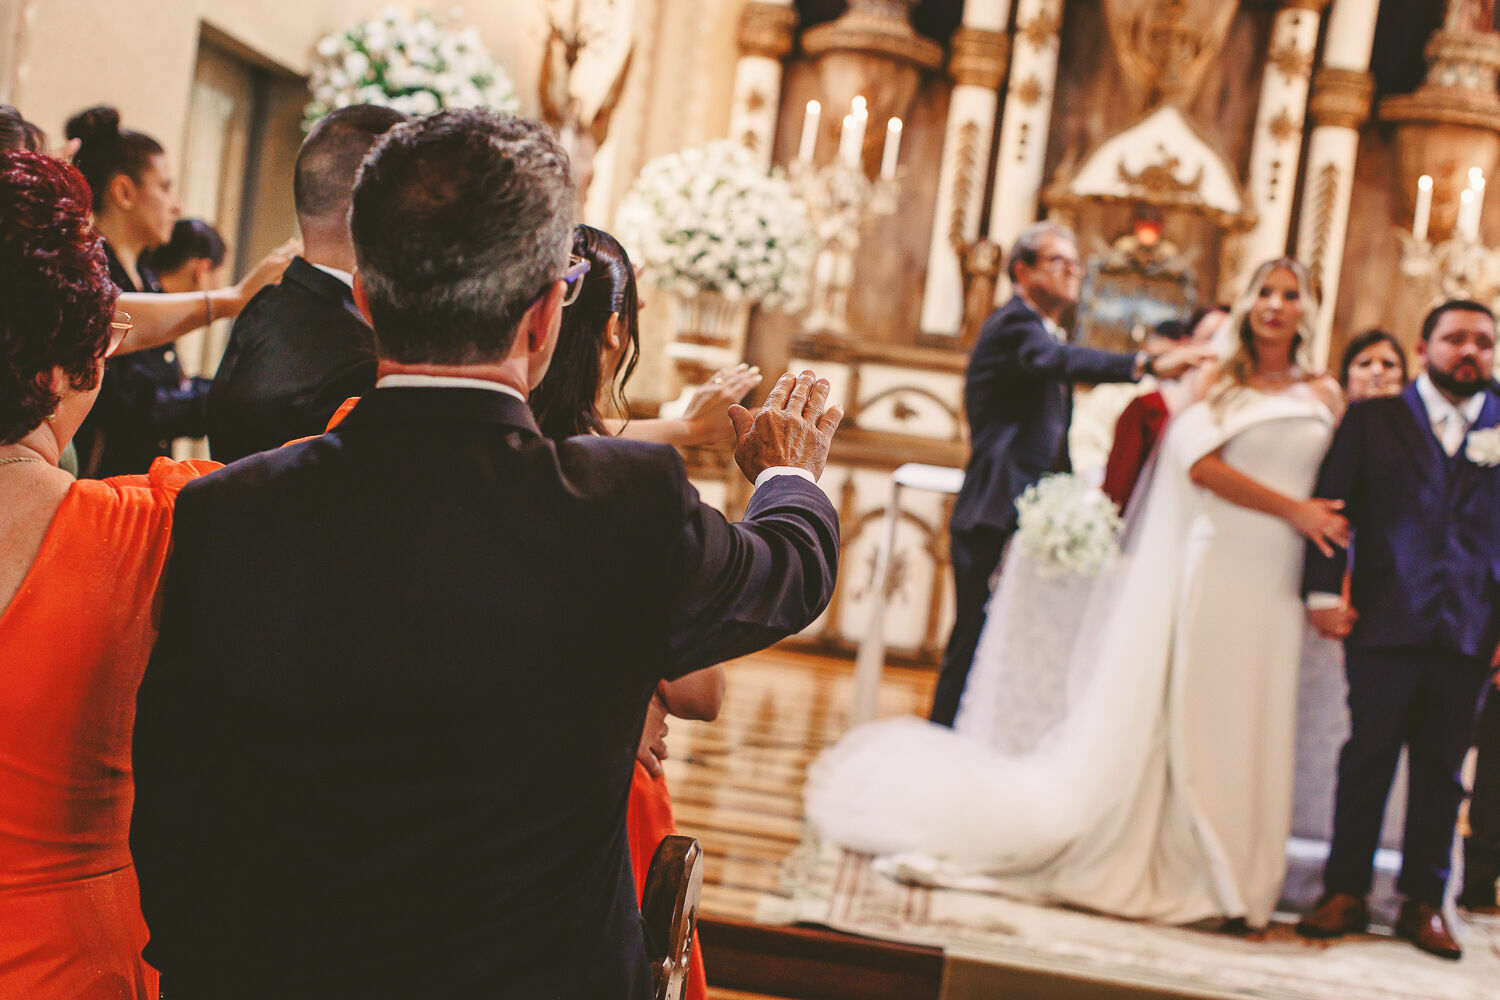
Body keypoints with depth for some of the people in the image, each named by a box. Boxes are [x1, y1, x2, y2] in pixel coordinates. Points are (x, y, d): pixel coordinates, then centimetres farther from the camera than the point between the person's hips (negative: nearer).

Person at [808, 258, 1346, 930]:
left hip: (1274, 588, 3)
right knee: (1151, 720, 0)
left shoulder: (1323, 395, 14)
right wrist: (1294, 511, -13)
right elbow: (1201, 464, -9)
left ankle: (1223, 882, 12)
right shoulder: (1215, 383, 5)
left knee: (1244, 737, 5)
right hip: (1210, 566, -3)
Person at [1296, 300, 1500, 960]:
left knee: (1442, 768, 7)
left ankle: (1424, 902, 16)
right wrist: (1323, 591, -6)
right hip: (1386, 624, -1)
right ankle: (1346, 892, 12)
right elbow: (1332, 504, 4)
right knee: (1369, 756, 3)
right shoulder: (1373, 420, 8)